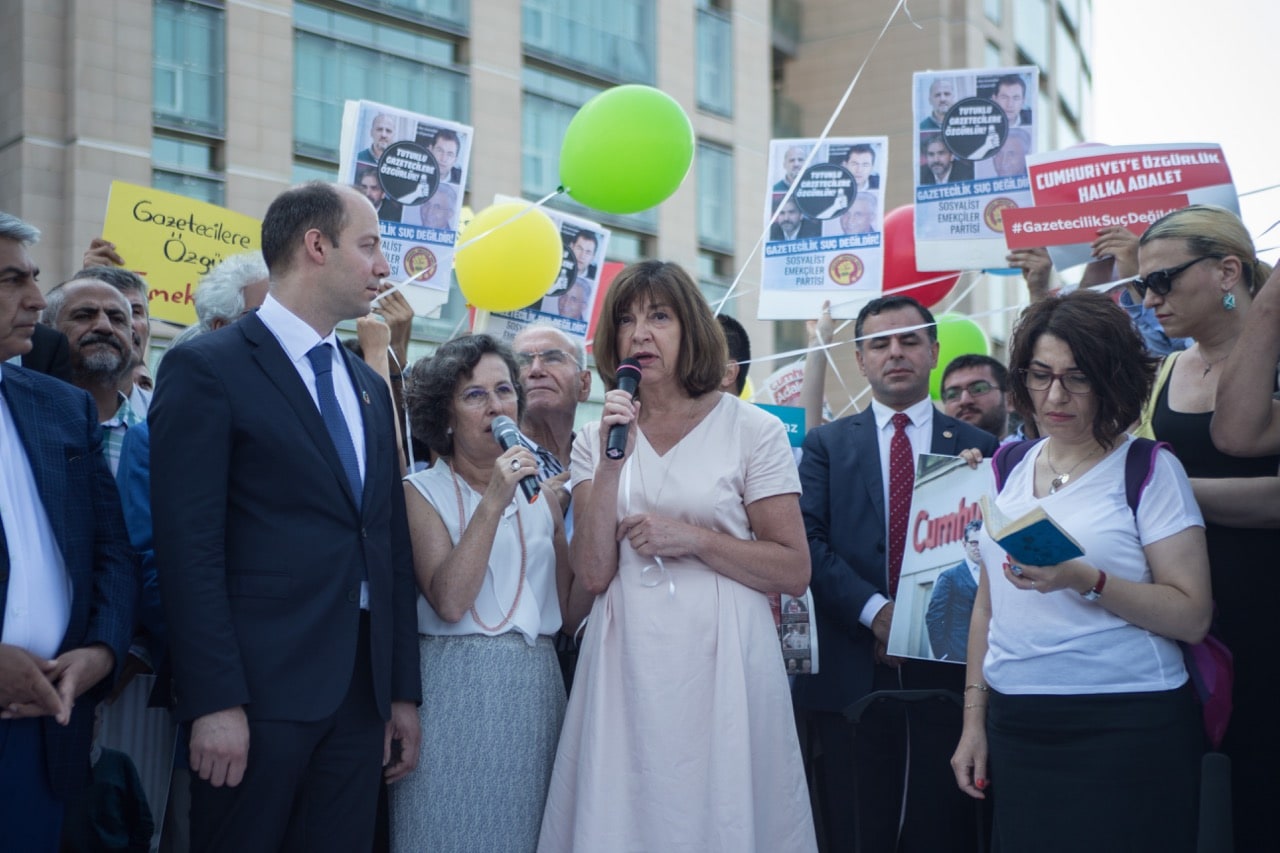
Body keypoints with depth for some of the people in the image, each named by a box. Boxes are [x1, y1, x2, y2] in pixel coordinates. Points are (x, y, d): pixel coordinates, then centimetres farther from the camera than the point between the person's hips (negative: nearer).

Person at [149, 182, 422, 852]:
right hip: (259, 692, -6)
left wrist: (404, 692, 13)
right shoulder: (207, 369, -5)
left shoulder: (369, 388, 17)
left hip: (362, 694, 6)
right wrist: (215, 701, -17)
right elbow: (188, 546, -12)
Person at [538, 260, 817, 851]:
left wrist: (694, 539, -12)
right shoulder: (597, 438, 8)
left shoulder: (752, 430, -1)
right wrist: (611, 463, -10)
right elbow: (593, 572, -3)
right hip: (627, 663, 3)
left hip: (719, 660, -2)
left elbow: (794, 572, -4)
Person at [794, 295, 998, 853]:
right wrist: (875, 611, -15)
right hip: (851, 675, 0)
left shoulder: (977, 447, 10)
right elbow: (809, 541, -2)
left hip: (945, 670, 0)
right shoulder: (826, 445, 10)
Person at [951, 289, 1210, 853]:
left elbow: (1193, 617, -10)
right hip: (1015, 728, 5)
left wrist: (1088, 581, -22)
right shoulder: (1008, 468, 11)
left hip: (1125, 727, -4)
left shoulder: (1149, 470, -4)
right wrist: (974, 720, 13)